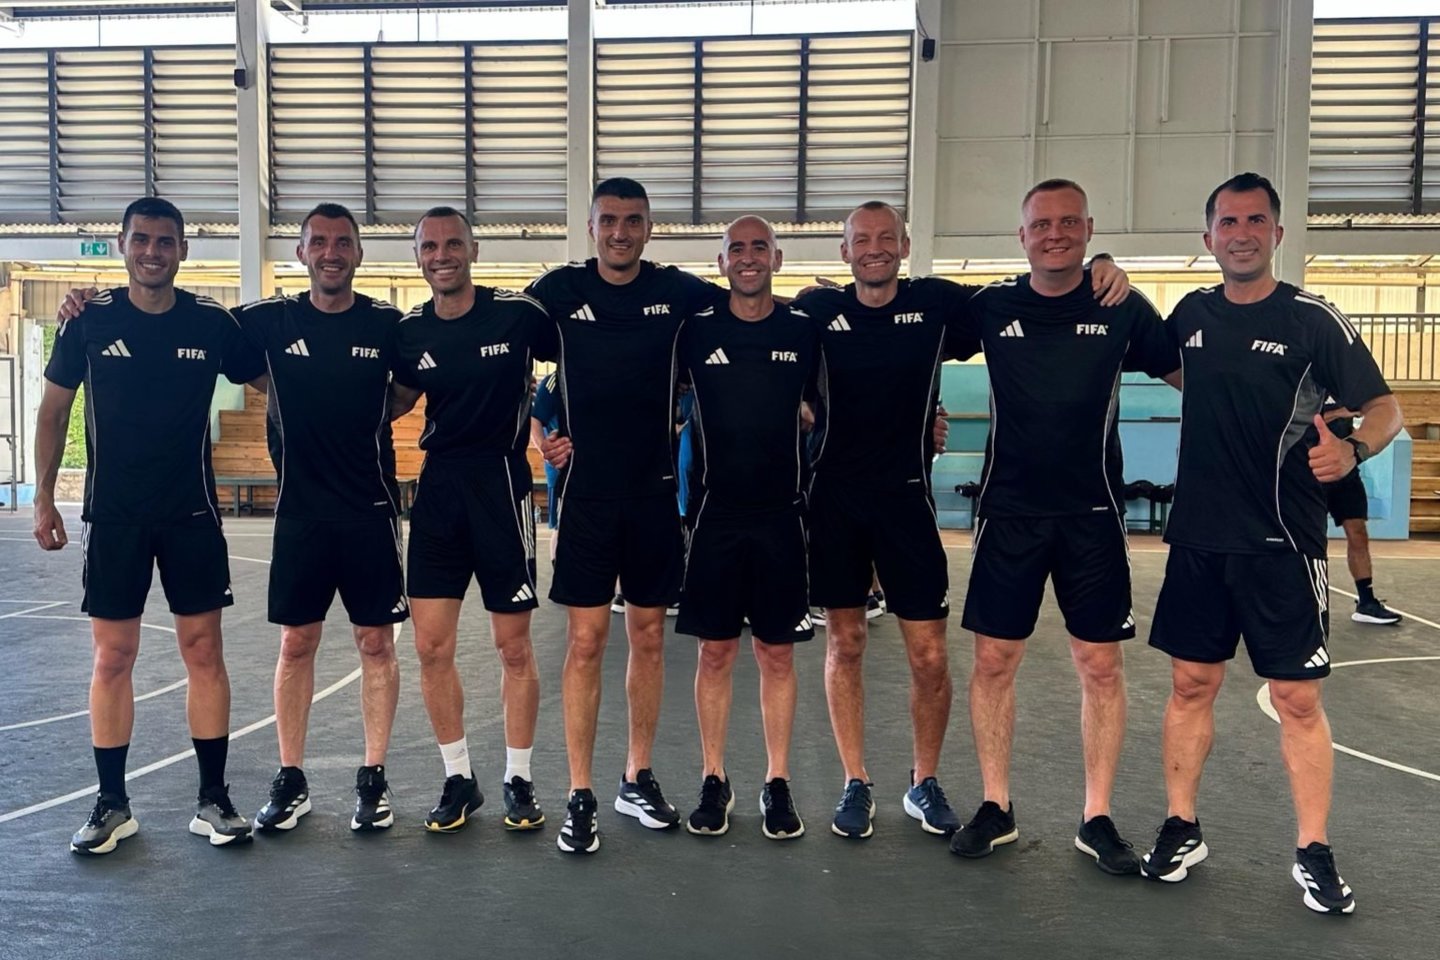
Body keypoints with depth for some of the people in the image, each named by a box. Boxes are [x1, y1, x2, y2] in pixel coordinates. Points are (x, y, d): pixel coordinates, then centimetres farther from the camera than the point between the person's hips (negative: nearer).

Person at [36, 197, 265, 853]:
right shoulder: (90, 322, 0)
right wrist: (43, 498, 4)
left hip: (191, 512, 0)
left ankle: (212, 798, 13)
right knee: (112, 657, 5)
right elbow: (54, 409, 7)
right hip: (112, 514, 0)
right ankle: (112, 805, 18)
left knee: (204, 651, 2)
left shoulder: (212, 323, 0)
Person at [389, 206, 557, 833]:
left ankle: (519, 779, 22)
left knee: (514, 646, 5)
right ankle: (459, 778, 21)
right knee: (431, 646, 3)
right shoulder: (409, 331, 4)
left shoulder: (518, 313, -7)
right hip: (438, 488, 4)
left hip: (502, 483, -3)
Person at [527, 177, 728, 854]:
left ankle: (637, 780, 24)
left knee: (649, 635, 9)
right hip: (587, 489, -2)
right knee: (586, 640, -2)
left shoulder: (676, 291, 2)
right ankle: (581, 797, 9)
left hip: (655, 489, 2)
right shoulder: (561, 289, -1)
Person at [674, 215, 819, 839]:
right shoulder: (695, 331, 1)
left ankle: (777, 784, 21)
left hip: (782, 513, 0)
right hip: (714, 512, 0)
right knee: (715, 651, 7)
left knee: (777, 652, 8)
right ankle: (713, 781, 21)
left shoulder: (804, 331, 2)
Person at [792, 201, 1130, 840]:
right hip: (833, 498, 1)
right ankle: (856, 785, 22)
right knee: (844, 642, 7)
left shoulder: (938, 304, 0)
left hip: (905, 497, 0)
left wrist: (1099, 271, -7)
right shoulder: (817, 309, 1)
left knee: (929, 655, 1)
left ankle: (925, 783, 24)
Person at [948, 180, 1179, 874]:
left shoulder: (1122, 310, 1)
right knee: (993, 660, 4)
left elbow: (1190, 374, 10)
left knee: (1101, 666, 4)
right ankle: (996, 808, 20)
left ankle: (1097, 819, 19)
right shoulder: (990, 307, 2)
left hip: (1093, 516, 0)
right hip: (1008, 512, 1)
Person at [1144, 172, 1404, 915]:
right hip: (1198, 539, 3)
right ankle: (1181, 829, 22)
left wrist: (1352, 448, -26)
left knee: (1297, 699, 3)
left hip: (1281, 544, -3)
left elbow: (1383, 407, -4)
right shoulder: (1192, 314, 6)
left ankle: (1313, 853, 17)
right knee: (1191, 685, 10)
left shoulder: (1314, 320, -5)